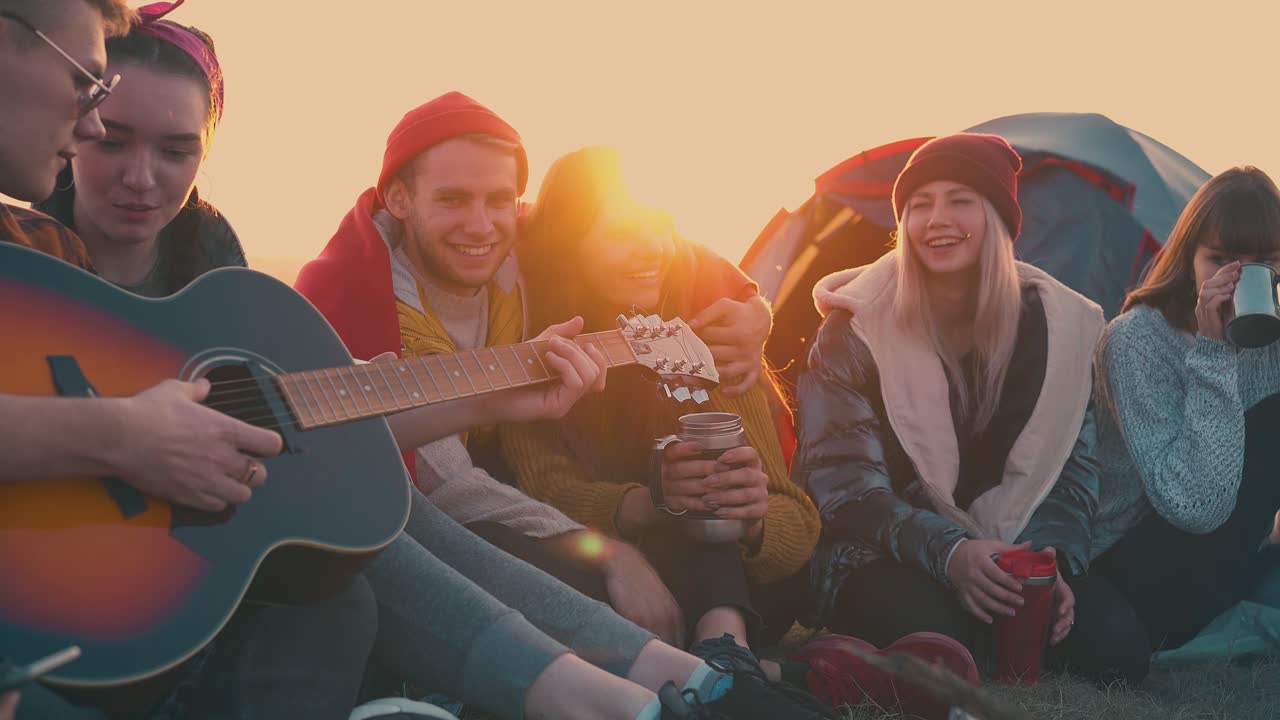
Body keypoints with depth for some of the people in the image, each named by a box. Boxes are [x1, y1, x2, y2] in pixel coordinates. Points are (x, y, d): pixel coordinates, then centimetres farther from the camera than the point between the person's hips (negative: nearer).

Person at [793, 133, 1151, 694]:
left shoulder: (1055, 323, -1)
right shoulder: (859, 327, -12)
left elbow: (1070, 465, 4)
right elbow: (843, 478, -14)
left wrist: (1053, 555, -17)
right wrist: (946, 551, -30)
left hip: (1010, 548, 4)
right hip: (887, 555, -4)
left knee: (1114, 648, -21)